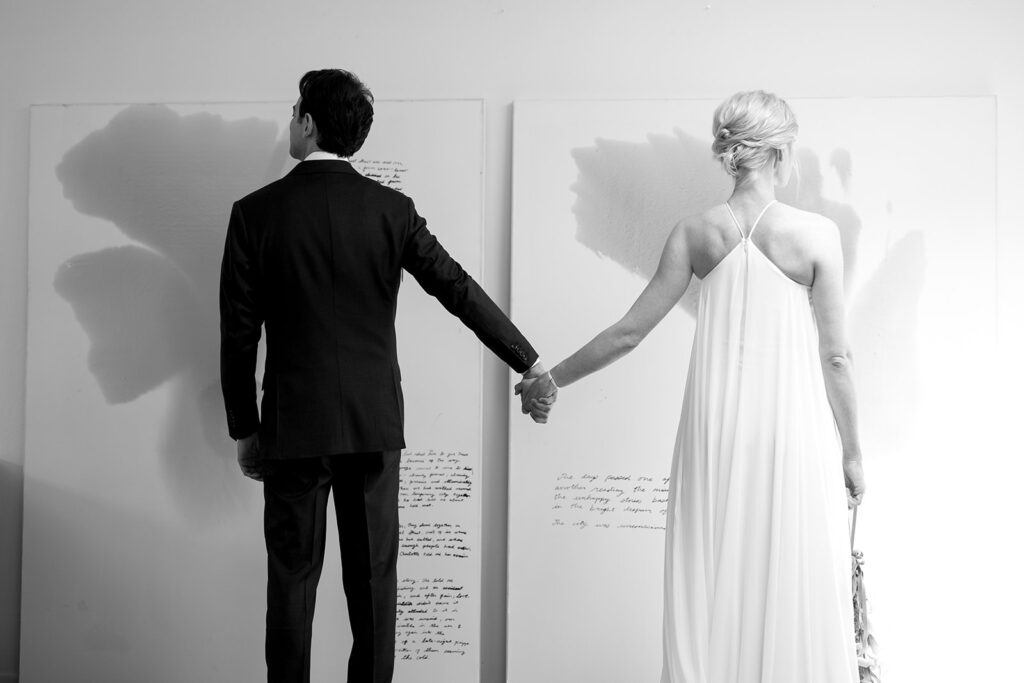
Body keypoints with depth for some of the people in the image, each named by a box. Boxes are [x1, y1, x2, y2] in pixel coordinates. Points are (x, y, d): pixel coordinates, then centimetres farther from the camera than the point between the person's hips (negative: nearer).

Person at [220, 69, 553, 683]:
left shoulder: (256, 212, -5)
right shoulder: (391, 209, -1)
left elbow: (239, 333, -3)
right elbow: (460, 290, -1)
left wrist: (244, 429, 7)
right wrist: (530, 363, 5)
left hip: (294, 425, -1)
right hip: (375, 423, 2)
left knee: (292, 580, 7)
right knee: (374, 577, 10)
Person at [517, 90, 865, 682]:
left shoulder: (696, 233, -2)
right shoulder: (817, 234, -8)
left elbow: (629, 332, -1)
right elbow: (835, 356, -6)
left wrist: (552, 379, 11)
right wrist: (852, 452, 5)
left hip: (718, 423, 3)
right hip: (795, 428, -2)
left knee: (716, 576, 12)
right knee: (795, 583, 8)